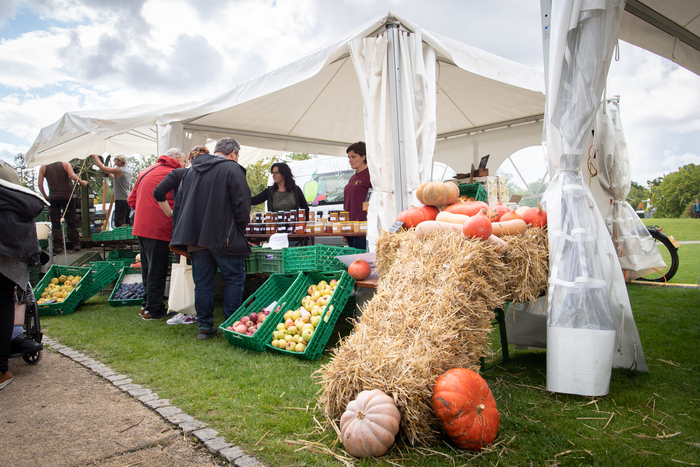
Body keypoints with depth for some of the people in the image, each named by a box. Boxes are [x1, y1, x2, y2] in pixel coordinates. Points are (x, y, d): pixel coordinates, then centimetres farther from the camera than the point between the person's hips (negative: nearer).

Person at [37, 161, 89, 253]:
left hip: (53, 197, 0)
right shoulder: (65, 164, 2)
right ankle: (75, 243, 6)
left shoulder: (43, 167, 6)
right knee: (71, 220, 7)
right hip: (67, 196, 0)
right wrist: (82, 182, 6)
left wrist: (45, 196, 16)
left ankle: (58, 245, 2)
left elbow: (40, 184, 5)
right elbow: (74, 177, -12)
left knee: (55, 221, 5)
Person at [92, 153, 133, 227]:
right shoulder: (129, 171, 12)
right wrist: (112, 175, 38)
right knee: (127, 222, 10)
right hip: (128, 200, 8)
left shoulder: (118, 170, -13)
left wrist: (96, 157, 6)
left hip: (120, 201, -8)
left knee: (119, 222, -8)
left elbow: (102, 167, -7)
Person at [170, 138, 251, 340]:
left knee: (202, 282, 11)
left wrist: (184, 232, 20)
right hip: (223, 237, -6)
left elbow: (179, 204, 18)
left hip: (195, 236, 6)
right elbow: (242, 204, -11)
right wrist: (239, 231, 0)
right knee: (234, 278, 6)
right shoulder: (232, 169, -4)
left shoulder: (191, 171, 17)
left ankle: (204, 326, 15)